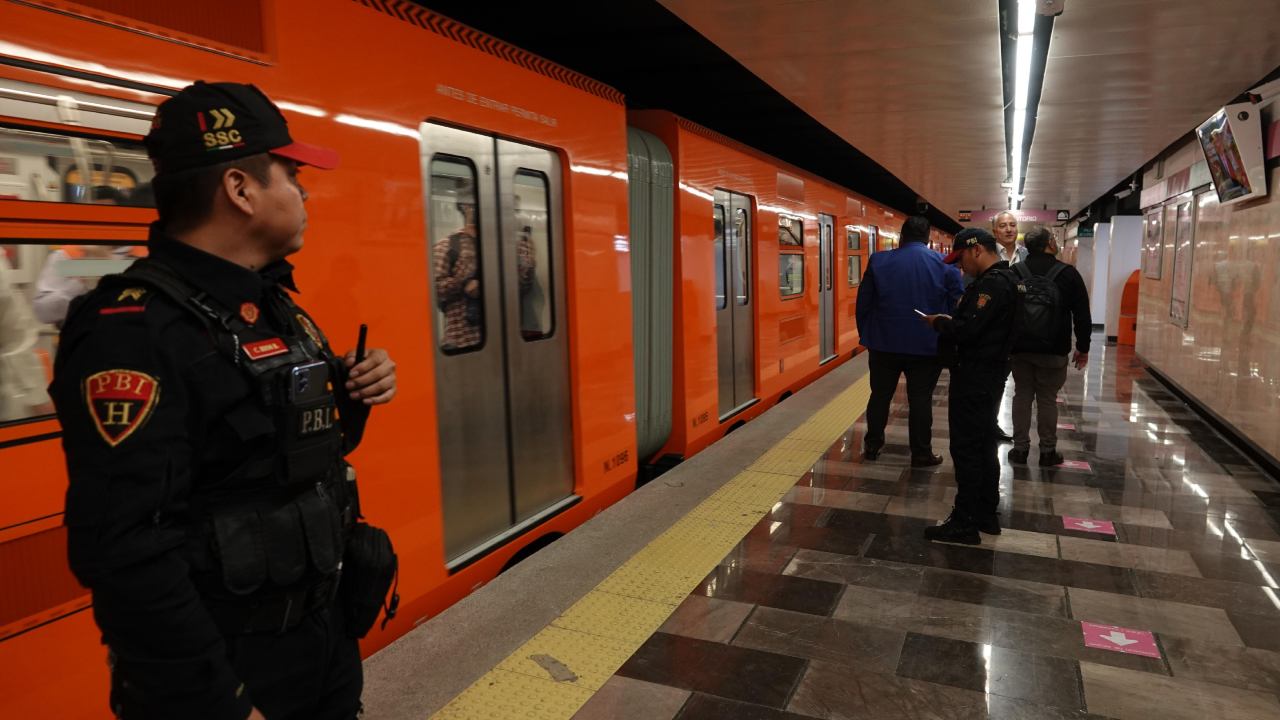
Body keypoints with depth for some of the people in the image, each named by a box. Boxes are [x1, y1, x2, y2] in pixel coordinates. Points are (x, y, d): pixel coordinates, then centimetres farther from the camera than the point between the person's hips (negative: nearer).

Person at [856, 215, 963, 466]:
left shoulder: (879, 261, -2)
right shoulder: (945, 265, -3)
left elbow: (863, 302, 1)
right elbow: (958, 306, -1)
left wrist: (865, 334, 12)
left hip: (885, 343, 1)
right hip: (927, 346, -1)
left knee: (880, 396, 13)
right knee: (921, 399, 7)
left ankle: (872, 446, 22)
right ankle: (921, 453, 13)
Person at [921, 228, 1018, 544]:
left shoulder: (991, 284, -20)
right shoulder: (1001, 279, 14)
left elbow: (967, 330, -26)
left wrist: (939, 323, -9)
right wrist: (951, 321, 4)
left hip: (975, 378, -11)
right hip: (988, 375, 11)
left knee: (967, 449, -4)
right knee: (983, 446, 17)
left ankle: (965, 523, 3)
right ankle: (986, 514, 27)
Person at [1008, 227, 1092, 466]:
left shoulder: (1014, 273, 1)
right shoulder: (1067, 274, -4)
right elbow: (1082, 315, -3)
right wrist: (1083, 347, 5)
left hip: (1020, 348, 2)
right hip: (1053, 350, -2)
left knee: (1022, 396, 10)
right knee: (1048, 399, 5)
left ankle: (1020, 448, 12)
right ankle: (1048, 451, 13)